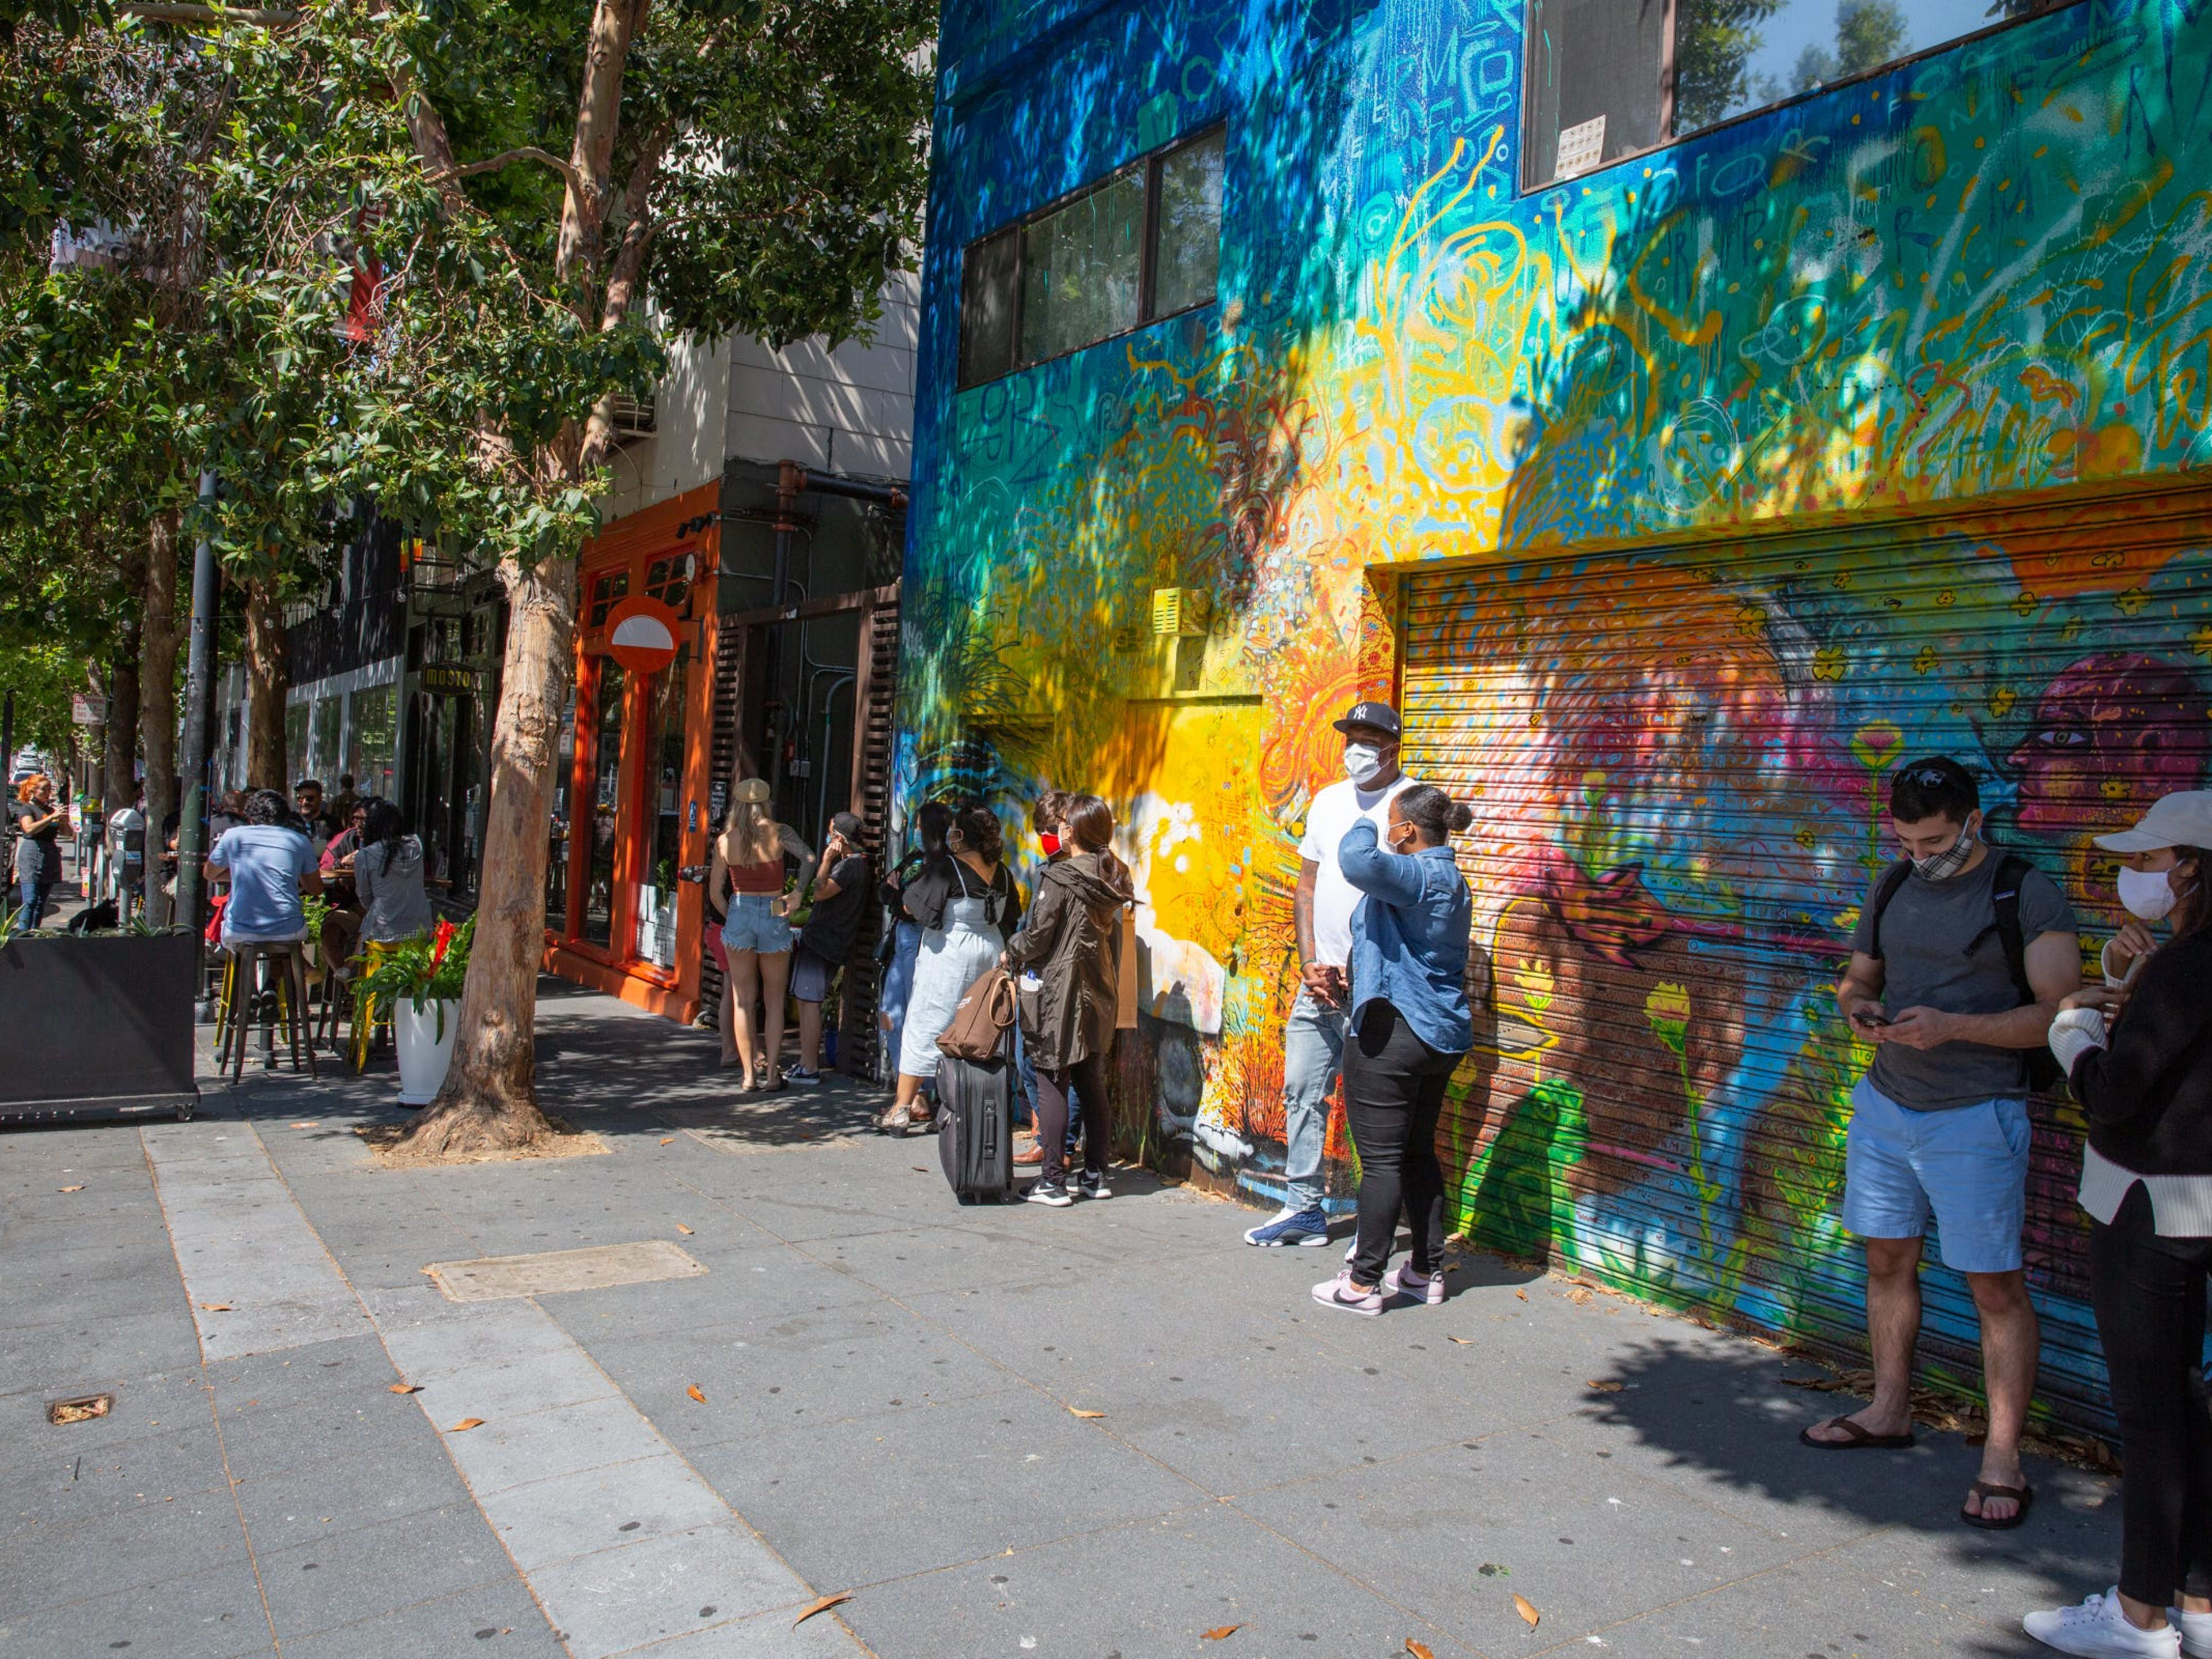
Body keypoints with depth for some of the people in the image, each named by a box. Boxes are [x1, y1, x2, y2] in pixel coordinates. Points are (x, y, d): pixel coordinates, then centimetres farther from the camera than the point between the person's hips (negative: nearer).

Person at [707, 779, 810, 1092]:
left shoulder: (725, 840, 1)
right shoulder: (778, 832, -4)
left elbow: (715, 891, 4)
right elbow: (810, 859, -18)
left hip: (740, 914, 1)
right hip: (774, 916, -1)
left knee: (742, 999, 8)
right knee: (774, 999, 9)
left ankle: (749, 1075, 7)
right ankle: (772, 1072, 6)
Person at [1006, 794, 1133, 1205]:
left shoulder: (1059, 878, -13)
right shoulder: (1111, 879, 8)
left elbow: (1037, 936, -11)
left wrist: (1011, 953, 7)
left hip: (1059, 990, -7)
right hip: (1098, 991, 7)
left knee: (1052, 1084, -3)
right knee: (1092, 1085, 12)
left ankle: (1054, 1181, -2)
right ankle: (1096, 1176, 18)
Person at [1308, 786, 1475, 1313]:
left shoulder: (1418, 876, -16)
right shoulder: (1450, 880, 16)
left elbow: (1358, 860, -34)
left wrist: (1363, 827, -13)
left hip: (1394, 1032, -10)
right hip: (1441, 1034, 10)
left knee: (1381, 1158, -4)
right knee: (1419, 1153, 16)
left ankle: (1364, 1283, 3)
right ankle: (1427, 1272, 23)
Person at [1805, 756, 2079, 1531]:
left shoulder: (2027, 893, -9)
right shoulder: (1893, 886, 9)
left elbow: (2057, 1012, -13)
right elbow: (1858, 975, 19)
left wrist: (1952, 1026, -24)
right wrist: (1857, 1007, -5)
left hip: (1974, 1118, -6)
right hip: (1884, 1103, 6)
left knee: (1996, 1287, -1)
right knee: (1888, 1260, 15)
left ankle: (2002, 1462, 9)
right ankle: (1889, 1412, 32)